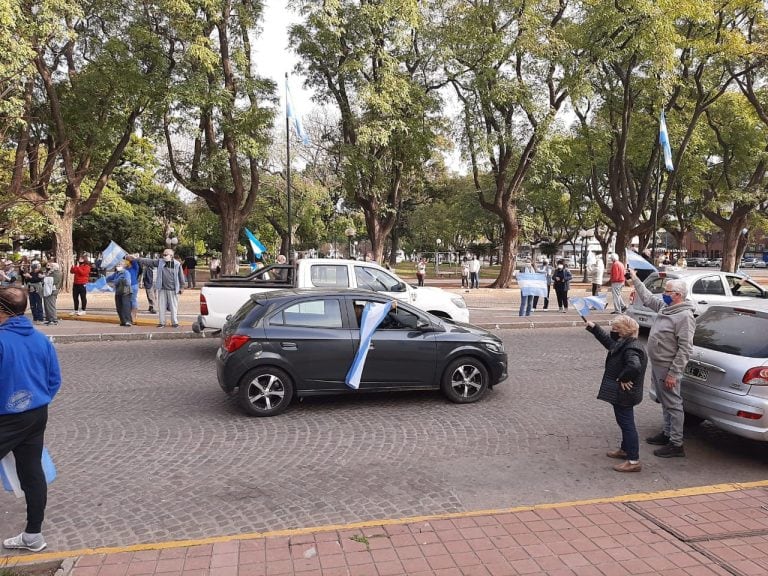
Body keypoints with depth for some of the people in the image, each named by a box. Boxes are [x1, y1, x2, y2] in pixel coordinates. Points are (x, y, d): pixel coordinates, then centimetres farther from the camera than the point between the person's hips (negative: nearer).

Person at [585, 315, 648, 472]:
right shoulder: (623, 344, 7)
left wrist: (623, 379, -28)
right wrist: (593, 328, 28)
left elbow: (634, 366, -42)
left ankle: (633, 461, 2)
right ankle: (625, 450, 39)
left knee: (627, 424, -4)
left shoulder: (630, 349, -25)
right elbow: (607, 340, 26)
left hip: (623, 394, -10)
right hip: (620, 394, 10)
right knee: (624, 422, 23)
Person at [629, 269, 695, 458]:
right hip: (656, 364, 9)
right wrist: (634, 278, 25)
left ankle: (676, 444, 6)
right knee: (665, 402, 19)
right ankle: (668, 433, 32)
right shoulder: (664, 306, 6)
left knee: (673, 405, -1)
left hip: (667, 368, -9)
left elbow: (685, 349, -22)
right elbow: (647, 298, 26)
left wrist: (673, 373, -23)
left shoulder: (684, 316, -20)